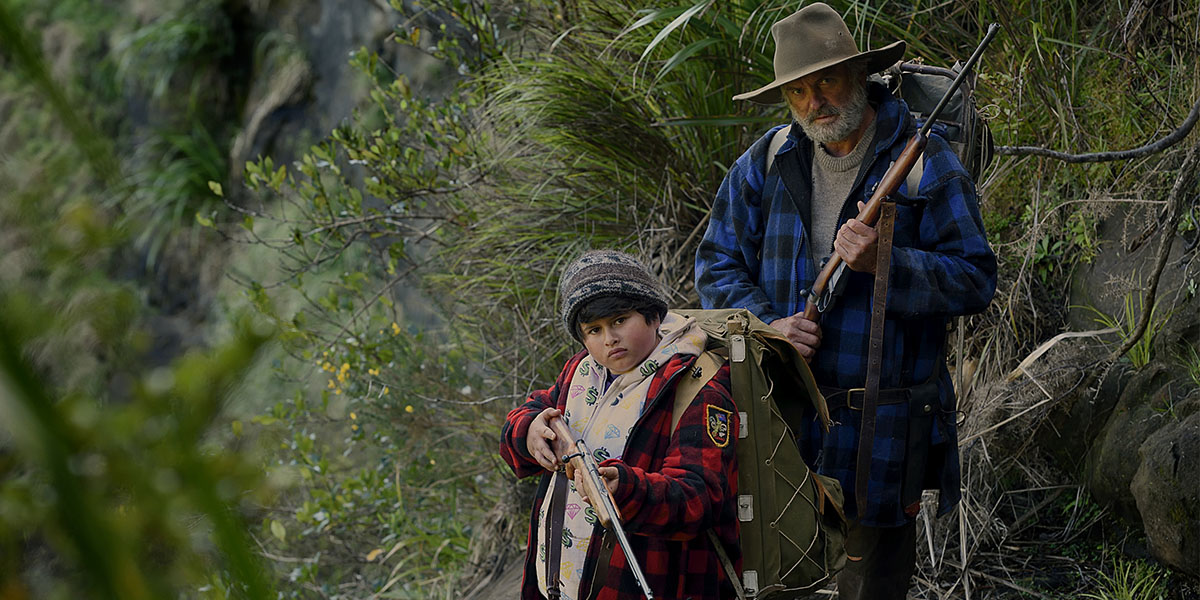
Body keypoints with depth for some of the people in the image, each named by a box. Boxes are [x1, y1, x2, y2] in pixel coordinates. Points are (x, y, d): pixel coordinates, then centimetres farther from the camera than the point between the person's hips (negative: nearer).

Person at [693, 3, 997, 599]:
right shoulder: (766, 162, 6)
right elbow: (718, 262, 9)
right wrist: (766, 324, -10)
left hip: (883, 425, -3)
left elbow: (975, 280, -8)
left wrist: (882, 263, -22)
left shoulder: (925, 163, -6)